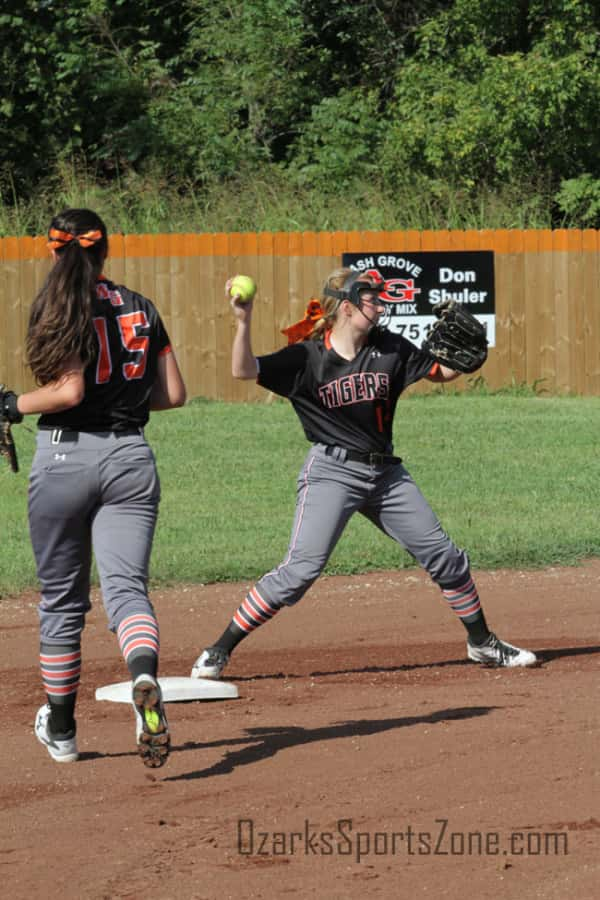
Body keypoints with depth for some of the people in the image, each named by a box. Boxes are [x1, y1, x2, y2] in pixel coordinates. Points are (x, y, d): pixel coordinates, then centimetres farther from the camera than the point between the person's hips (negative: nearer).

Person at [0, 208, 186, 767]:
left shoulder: (57, 306, -6)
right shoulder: (141, 309, 10)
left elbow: (68, 390, -15)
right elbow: (174, 394, 10)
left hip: (64, 456, -3)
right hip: (130, 456, 3)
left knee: (61, 599, 11)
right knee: (126, 588, -5)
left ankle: (60, 730, 21)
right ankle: (144, 679, -38)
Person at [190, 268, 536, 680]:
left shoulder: (389, 348, 2)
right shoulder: (307, 356, -10)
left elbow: (443, 371, 11)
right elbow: (245, 369, -19)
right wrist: (244, 321, -33)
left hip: (386, 473, 5)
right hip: (331, 472, -5)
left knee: (445, 557, 8)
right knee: (300, 570, -15)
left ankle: (482, 643, 28)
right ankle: (219, 651, -7)